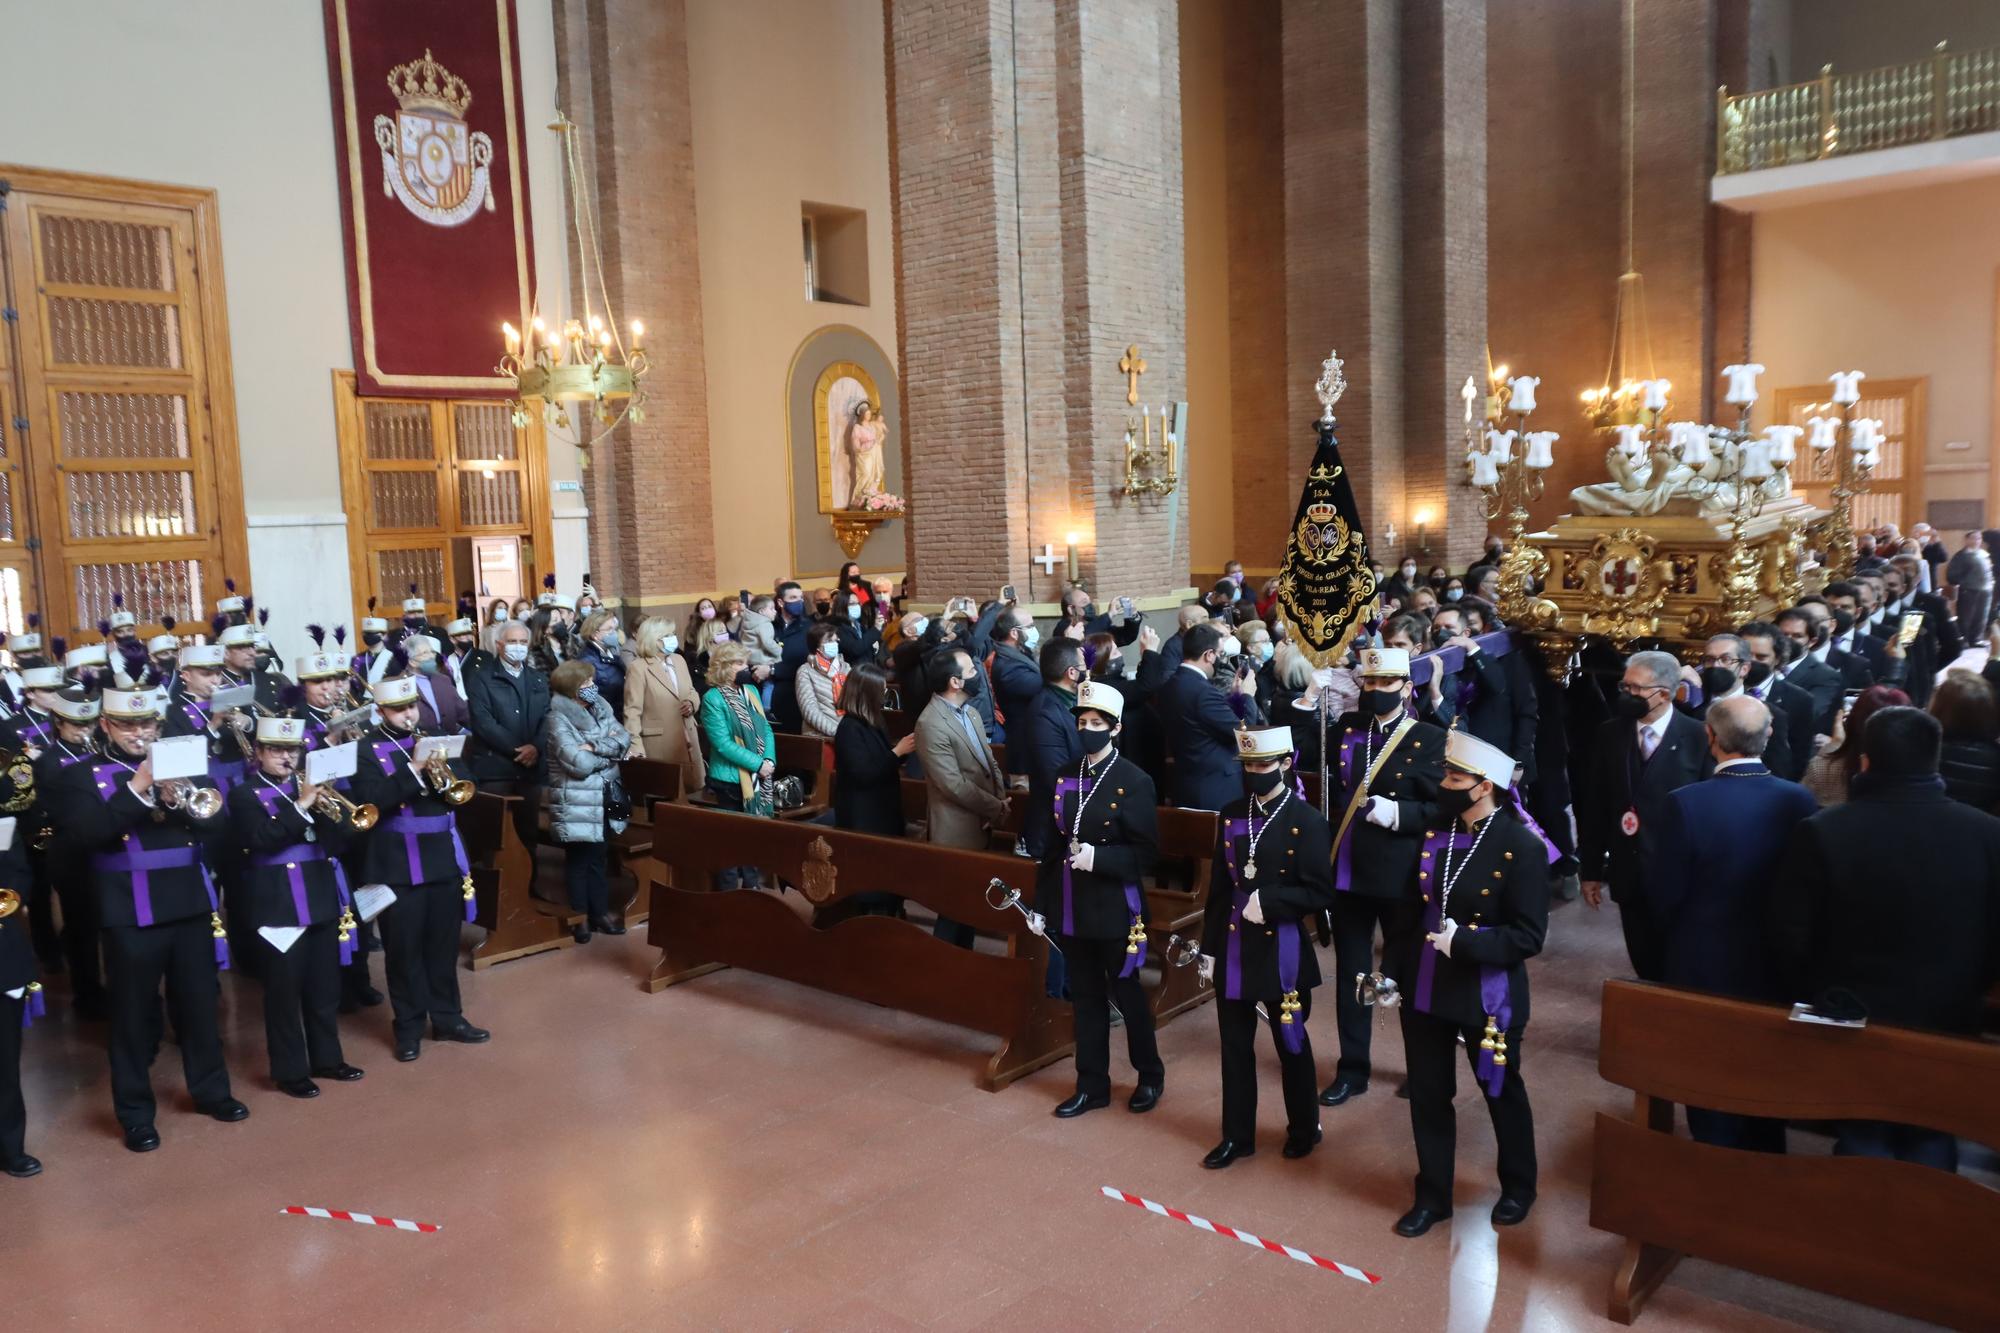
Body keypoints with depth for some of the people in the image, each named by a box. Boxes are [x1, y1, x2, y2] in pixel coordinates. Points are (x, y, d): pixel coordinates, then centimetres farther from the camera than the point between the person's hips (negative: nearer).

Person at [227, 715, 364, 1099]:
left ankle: (327, 1058, 26)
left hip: (324, 902, 6)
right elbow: (261, 839, -20)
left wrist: (325, 809, -12)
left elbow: (341, 839, 6)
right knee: (284, 991, 2)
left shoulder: (309, 788, 13)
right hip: (280, 907, -6)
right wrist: (300, 807, -23)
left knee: (325, 988, 13)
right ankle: (290, 1071, 12)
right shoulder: (245, 795, -3)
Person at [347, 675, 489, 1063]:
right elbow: (371, 801, -20)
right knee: (403, 949, 5)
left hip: (444, 858, 4)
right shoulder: (366, 750, -6)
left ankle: (447, 1017, 25)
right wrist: (414, 768, -28)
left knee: (444, 943, 13)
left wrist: (443, 772, -14)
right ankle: (409, 1027, 17)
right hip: (398, 866, -4)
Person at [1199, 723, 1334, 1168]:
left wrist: (1268, 902, -24)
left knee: (1291, 1043, 12)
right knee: (1234, 1045, 11)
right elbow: (1219, 887, 8)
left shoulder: (1307, 821, -10)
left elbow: (1320, 894, -11)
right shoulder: (1231, 815, 4)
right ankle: (1237, 1136, 25)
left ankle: (1304, 1128, 32)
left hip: (1282, 950, -4)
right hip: (1233, 948, 4)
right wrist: (1210, 947, 7)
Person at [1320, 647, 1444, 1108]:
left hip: (1400, 876, -4)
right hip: (1347, 871, 4)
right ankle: (1352, 1069, 24)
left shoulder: (1429, 740, -7)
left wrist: (1398, 814, -23)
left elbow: (1442, 808, -9)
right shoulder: (1345, 728, 7)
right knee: (1350, 973, 11)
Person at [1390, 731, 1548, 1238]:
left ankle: (1518, 1188, 41)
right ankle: (1432, 1196, 31)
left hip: (1487, 996, -5)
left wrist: (1463, 942, -28)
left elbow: (1528, 936, -18)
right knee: (1428, 1095, 14)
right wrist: (1396, 971, 3)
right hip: (1424, 988, 5)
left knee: (1502, 1092, 18)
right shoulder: (1433, 833, 0)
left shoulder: (1522, 847, -18)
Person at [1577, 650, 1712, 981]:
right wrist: (1590, 869, 4)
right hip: (1629, 875, 3)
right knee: (1646, 966, 14)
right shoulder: (1609, 734, 1)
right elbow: (1593, 806, 4)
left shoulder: (1698, 738, -10)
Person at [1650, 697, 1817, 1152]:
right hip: (1776, 966, 3)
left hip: (1702, 966, -3)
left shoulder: (1684, 804, -25)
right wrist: (1777, 929, 14)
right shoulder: (1799, 801, -14)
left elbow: (1666, 895, -17)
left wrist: (1670, 947, 3)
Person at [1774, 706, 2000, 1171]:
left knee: (1863, 1140, 16)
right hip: (1948, 1024, 2)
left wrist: (1816, 995, 8)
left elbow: (1793, 937, -12)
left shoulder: (1821, 831, -19)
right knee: (1930, 1148, 19)